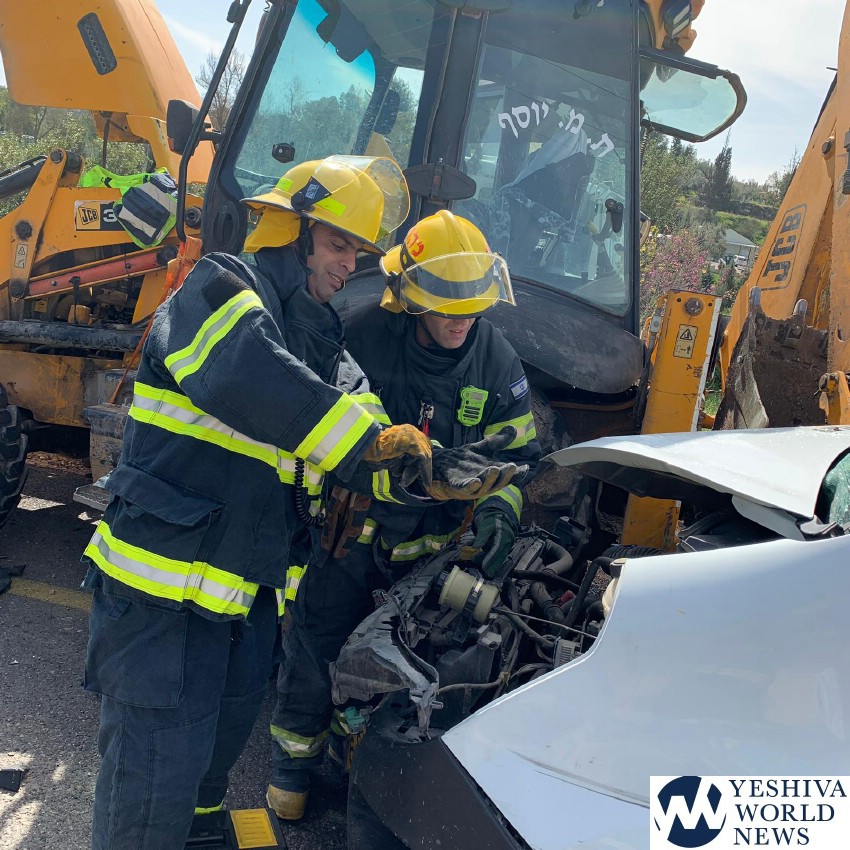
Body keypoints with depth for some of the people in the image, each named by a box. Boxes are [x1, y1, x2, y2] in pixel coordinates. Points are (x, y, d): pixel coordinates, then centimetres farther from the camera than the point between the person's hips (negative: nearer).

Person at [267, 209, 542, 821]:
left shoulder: (497, 361, -6)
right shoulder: (365, 339, -17)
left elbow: (518, 454, 1)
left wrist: (499, 508, -16)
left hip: (431, 543, 3)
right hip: (350, 530, -2)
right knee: (315, 649, 9)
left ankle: (358, 747, 46)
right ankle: (294, 766, 35)